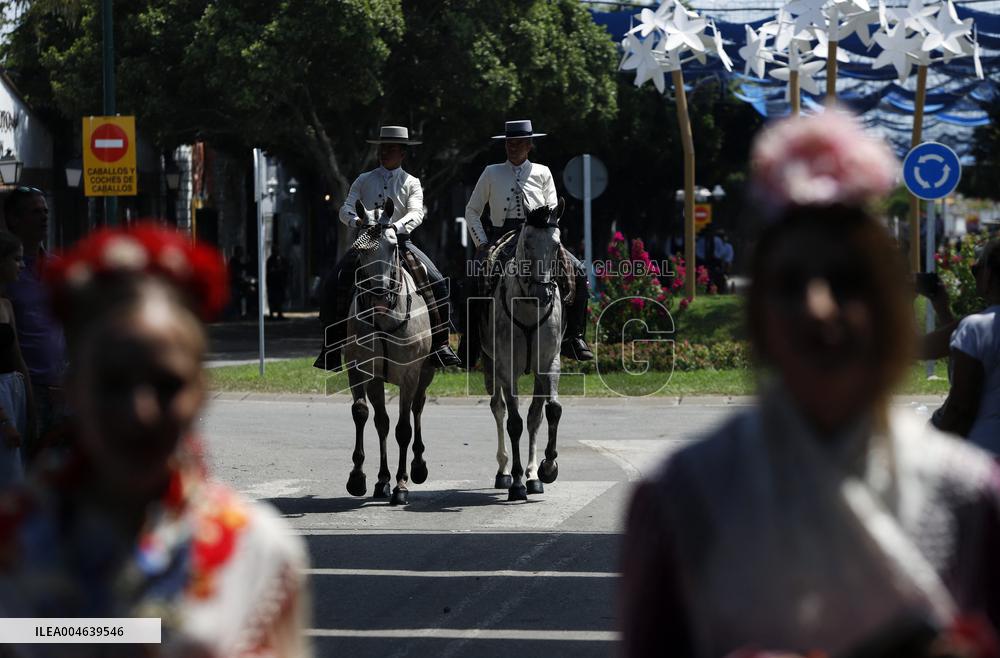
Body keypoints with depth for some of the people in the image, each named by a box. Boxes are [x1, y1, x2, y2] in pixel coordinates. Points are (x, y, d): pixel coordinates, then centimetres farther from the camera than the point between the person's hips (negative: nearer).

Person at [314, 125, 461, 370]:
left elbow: (416, 213, -6)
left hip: (398, 240, -1)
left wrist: (396, 227, -26)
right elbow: (346, 208, 3)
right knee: (334, 283, -21)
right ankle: (332, 345, -15)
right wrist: (357, 221, -21)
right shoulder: (363, 180, 14)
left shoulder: (411, 183, 10)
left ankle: (439, 343, -15)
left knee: (437, 282, -20)